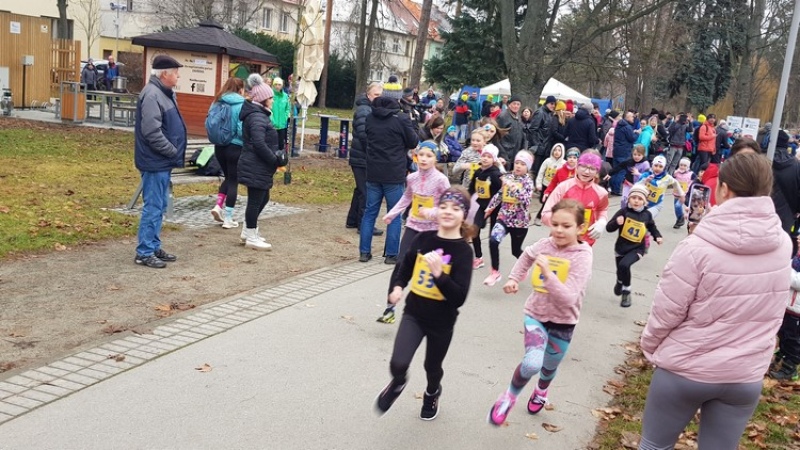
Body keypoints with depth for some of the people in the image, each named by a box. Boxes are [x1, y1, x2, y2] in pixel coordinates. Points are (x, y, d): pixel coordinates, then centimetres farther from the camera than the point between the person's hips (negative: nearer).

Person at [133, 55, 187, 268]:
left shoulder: (164, 93, 14)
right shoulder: (152, 95, -18)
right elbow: (152, 132, -25)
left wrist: (174, 152, 11)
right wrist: (173, 151, -16)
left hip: (163, 162, 10)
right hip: (155, 162, -10)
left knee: (159, 207, 16)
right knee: (153, 208, -5)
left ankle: (154, 247, 25)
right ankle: (144, 253, 3)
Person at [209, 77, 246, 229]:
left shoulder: (217, 102, 4)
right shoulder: (241, 105, -13)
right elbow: (243, 130, -19)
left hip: (219, 146, 5)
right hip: (236, 147, -5)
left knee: (228, 177, 24)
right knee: (234, 180, 5)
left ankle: (218, 206, 10)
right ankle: (228, 218, 8)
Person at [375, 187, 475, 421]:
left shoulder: (463, 251, -17)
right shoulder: (423, 239, -5)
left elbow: (459, 297, -23)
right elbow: (404, 269, 10)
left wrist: (439, 274, -35)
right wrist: (396, 287, -9)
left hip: (442, 321, -2)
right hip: (413, 313, 2)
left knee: (432, 367, 20)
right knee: (398, 363, -17)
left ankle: (431, 394, 55)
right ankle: (398, 382, 20)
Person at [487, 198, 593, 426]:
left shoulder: (582, 256, -20)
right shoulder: (544, 245, -10)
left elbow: (568, 299, -29)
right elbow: (526, 256, 17)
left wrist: (547, 272, -38)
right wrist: (513, 278, 6)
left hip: (562, 322, -1)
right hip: (536, 315, 1)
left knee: (549, 367, 22)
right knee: (532, 364, -25)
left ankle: (541, 391, 59)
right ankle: (509, 397, 5)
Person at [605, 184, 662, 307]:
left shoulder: (647, 215, -7)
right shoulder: (624, 211, -15)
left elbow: (652, 227, 14)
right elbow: (608, 228, -16)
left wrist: (658, 237, -2)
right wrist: (616, 222, -36)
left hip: (637, 249, -1)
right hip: (621, 247, 2)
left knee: (624, 265, -27)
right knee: (621, 269, 21)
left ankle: (626, 291, -4)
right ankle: (620, 282, 59)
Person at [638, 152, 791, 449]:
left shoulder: (699, 247, -21)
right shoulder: (782, 244, -7)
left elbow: (667, 311, -13)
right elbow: (766, 310, 7)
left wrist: (649, 347, 4)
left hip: (685, 369, -4)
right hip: (746, 376, 4)